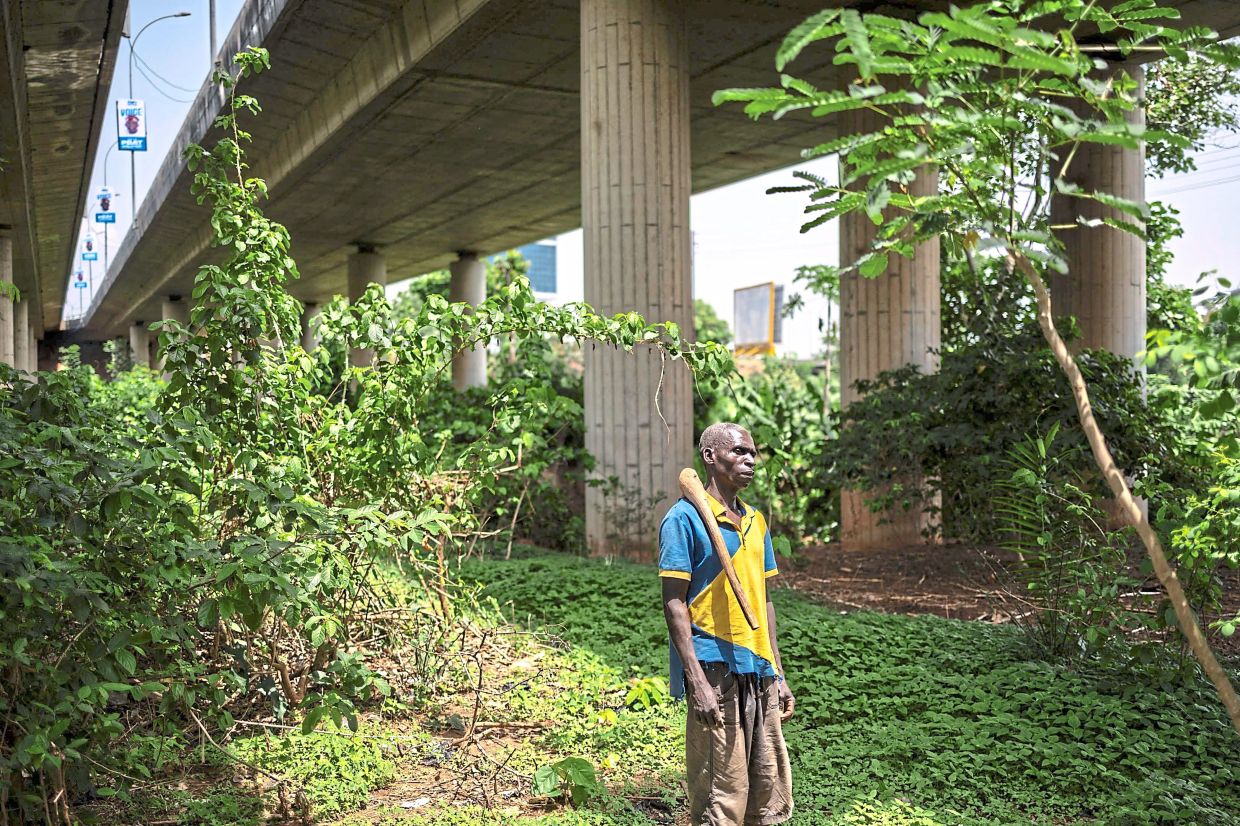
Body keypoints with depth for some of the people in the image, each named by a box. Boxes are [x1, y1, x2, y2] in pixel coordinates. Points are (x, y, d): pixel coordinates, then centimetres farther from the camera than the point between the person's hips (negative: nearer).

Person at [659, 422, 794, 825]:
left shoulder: (756, 521, 14)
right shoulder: (686, 517, -8)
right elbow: (674, 603, -11)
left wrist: (777, 674, 16)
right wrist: (698, 683, -17)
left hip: (758, 673, 7)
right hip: (714, 671, -7)